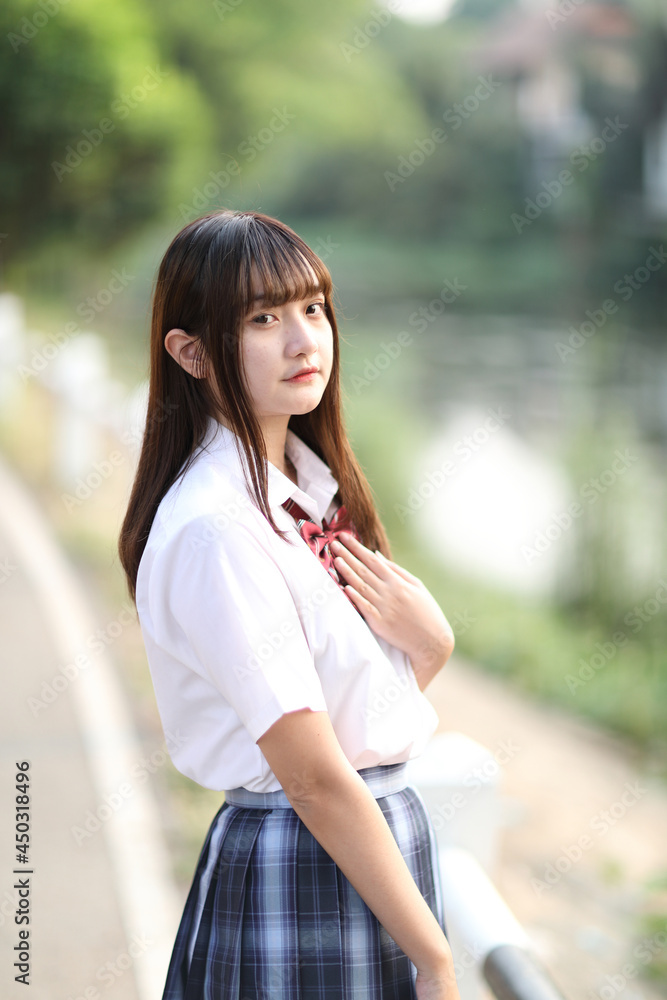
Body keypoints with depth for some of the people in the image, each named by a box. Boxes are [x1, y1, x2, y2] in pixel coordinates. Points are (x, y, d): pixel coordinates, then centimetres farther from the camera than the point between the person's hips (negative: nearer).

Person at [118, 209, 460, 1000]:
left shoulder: (315, 483, 5)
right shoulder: (213, 526, -21)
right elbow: (316, 779, -21)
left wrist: (428, 641, -8)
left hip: (387, 825, 8)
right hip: (296, 869, -8)